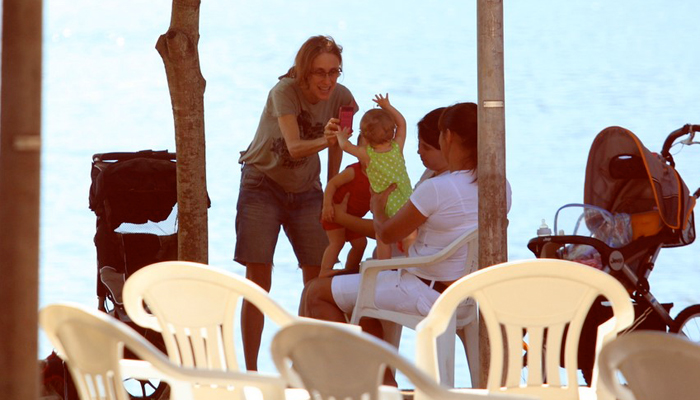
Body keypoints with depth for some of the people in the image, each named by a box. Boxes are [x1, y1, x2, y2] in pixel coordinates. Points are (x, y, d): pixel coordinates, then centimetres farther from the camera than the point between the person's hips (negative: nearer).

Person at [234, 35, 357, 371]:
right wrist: (323, 140, -55)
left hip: (306, 191, 4)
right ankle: (250, 371, -4)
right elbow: (294, 147, -37)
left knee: (319, 280, -2)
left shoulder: (341, 98, -12)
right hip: (262, 185, -4)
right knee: (258, 281, -9)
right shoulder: (284, 91, -24)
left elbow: (336, 150, 3)